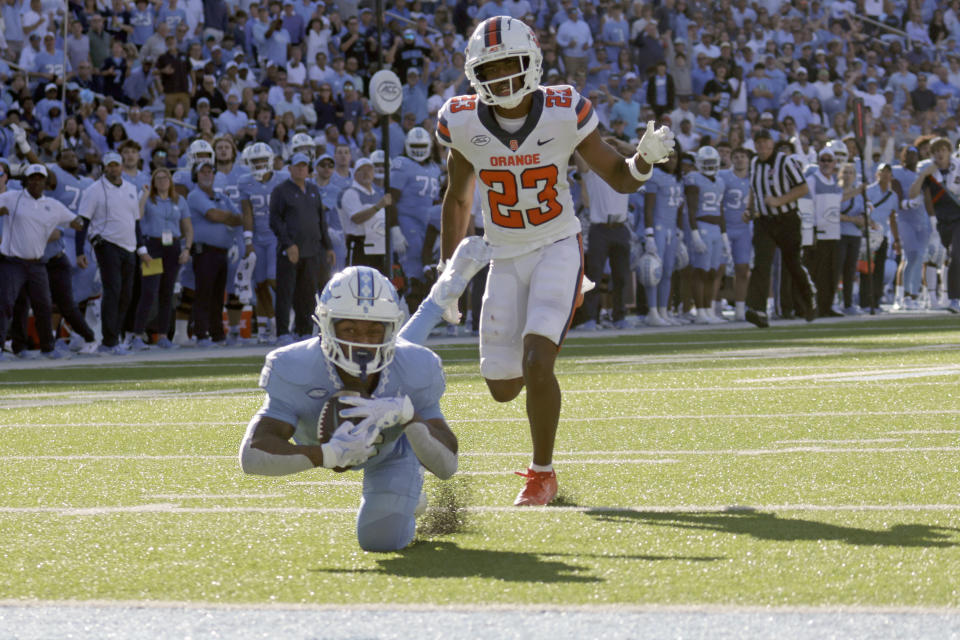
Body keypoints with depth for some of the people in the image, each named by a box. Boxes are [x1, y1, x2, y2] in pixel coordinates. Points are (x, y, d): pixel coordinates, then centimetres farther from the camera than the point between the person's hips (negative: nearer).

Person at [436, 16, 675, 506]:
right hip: (505, 260, 3)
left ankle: (542, 474, 1)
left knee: (536, 365, -20)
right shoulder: (463, 123, -8)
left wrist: (645, 158, -26)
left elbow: (621, 179, -3)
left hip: (558, 249, -3)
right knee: (503, 387, 4)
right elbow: (457, 199, 9)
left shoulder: (563, 113, -14)